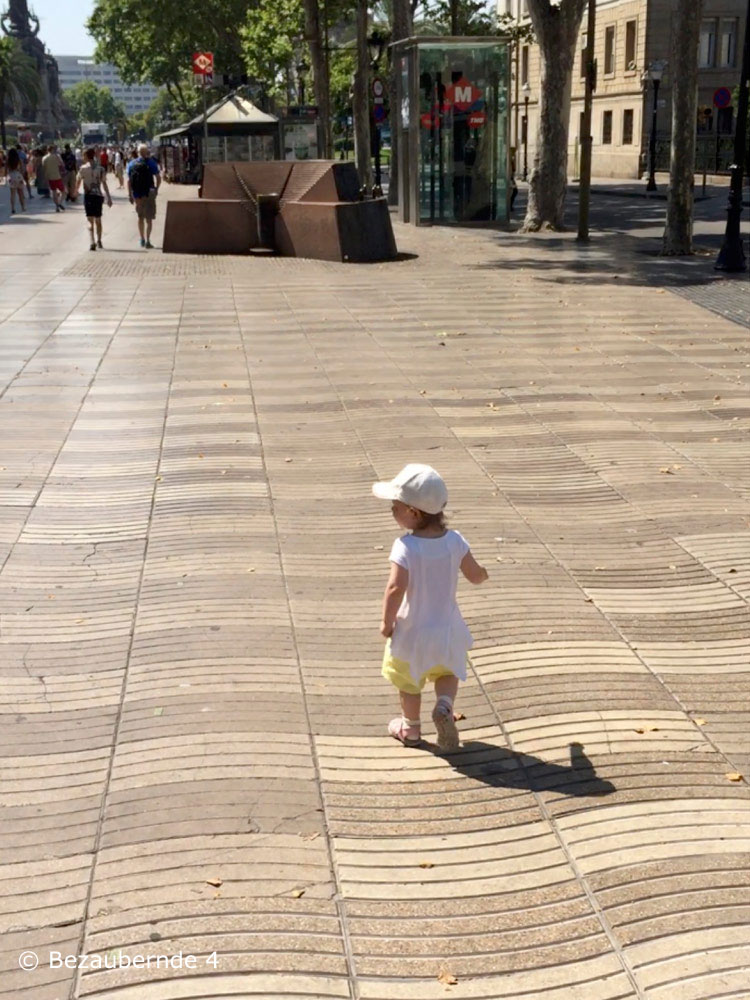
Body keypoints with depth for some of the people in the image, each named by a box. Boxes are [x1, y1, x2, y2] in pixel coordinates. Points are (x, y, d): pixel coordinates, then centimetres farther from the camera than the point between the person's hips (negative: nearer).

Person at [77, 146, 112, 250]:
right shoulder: (101, 168, 2)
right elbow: (104, 184, 0)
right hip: (98, 195, 3)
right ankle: (99, 241, 27)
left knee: (90, 220, -6)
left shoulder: (83, 168, -3)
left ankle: (93, 241, -24)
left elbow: (78, 182, 6)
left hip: (88, 195, -3)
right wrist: (109, 198, 3)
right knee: (98, 220, 17)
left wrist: (76, 191, 26)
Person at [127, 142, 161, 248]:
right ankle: (147, 241, -8)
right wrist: (156, 189, 8)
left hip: (137, 195, 3)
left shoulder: (131, 164, 4)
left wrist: (130, 195, 9)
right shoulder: (151, 162, -5)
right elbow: (158, 178, -7)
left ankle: (142, 239, 24)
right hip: (149, 194, -3)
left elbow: (129, 181, 4)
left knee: (140, 217, 18)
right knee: (149, 218, 0)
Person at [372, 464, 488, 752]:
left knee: (409, 684, 21)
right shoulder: (454, 541, -13)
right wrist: (483, 572, 21)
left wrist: (387, 622, -20)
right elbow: (476, 576, -3)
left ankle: (411, 728, 39)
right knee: (447, 673, 28)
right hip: (446, 628, 3)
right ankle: (444, 706, 2)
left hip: (411, 631, -3)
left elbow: (396, 588, -35)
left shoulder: (405, 547, -27)